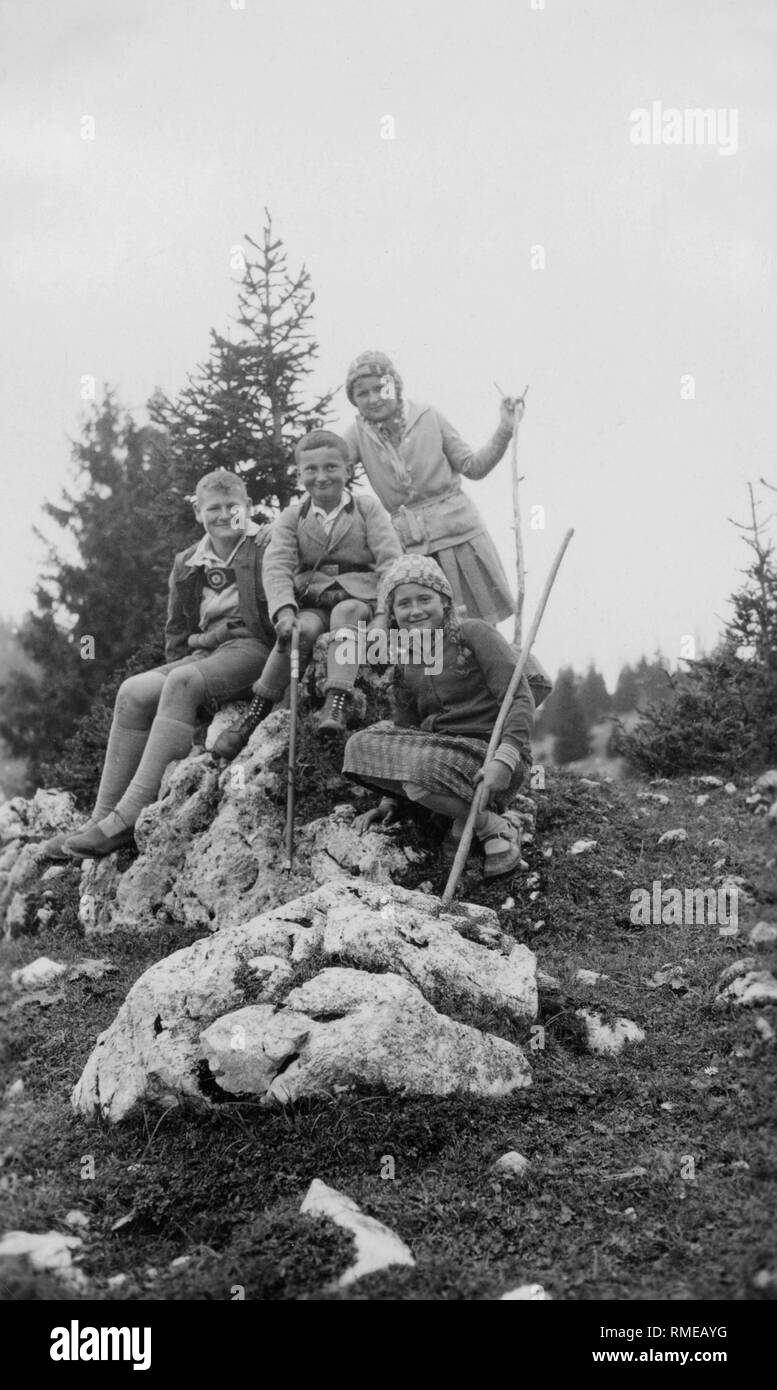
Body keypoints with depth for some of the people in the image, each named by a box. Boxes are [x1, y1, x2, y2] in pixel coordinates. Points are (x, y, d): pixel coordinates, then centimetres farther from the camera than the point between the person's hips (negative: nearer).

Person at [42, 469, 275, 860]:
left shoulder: (269, 546, 3)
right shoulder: (188, 564, 20)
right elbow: (178, 630, 26)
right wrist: (178, 666, 10)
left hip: (252, 648, -6)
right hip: (203, 652, 6)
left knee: (182, 683, -33)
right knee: (134, 692, -20)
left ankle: (129, 817, -39)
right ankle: (102, 817, -24)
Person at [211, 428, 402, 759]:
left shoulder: (367, 508, 8)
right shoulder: (292, 517, 12)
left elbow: (390, 558, -1)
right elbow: (277, 565, -2)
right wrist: (284, 609, -21)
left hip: (358, 597, -1)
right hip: (311, 601, 1)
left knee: (345, 612, -36)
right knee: (303, 629, -32)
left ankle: (337, 702, -46)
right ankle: (254, 714, -28)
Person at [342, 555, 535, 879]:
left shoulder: (474, 634, -4)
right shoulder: (405, 667, 16)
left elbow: (520, 699, -12)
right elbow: (406, 732, 20)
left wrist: (504, 760, -27)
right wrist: (390, 801, 10)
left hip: (487, 757, -7)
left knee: (422, 770, -35)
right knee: (360, 745, -10)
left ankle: (494, 828, -10)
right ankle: (463, 813, -8)